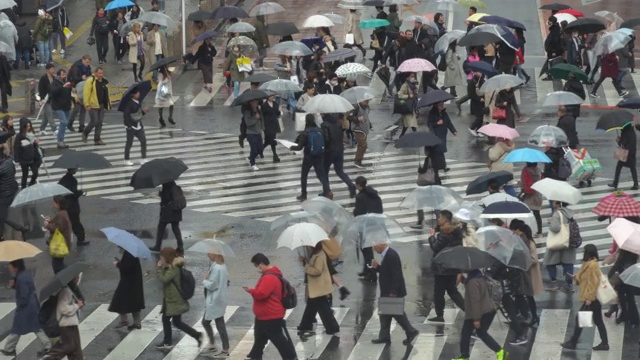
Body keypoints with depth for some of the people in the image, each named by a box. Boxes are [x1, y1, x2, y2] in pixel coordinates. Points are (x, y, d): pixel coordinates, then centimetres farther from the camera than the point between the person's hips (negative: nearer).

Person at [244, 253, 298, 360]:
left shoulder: (270, 277, -26)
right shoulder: (268, 274, 10)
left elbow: (261, 293, -33)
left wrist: (250, 290, -15)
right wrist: (253, 290, 8)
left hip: (272, 317, -11)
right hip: (263, 316, 11)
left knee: (280, 340, -3)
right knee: (259, 339, 24)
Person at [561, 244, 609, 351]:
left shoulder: (592, 265, -20)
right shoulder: (589, 263, 12)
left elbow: (593, 283, -23)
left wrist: (589, 298, -23)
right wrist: (576, 277, 8)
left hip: (592, 298, -10)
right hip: (595, 297, 10)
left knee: (579, 318, -1)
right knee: (598, 321, 12)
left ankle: (572, 343, 7)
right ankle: (604, 343, 16)